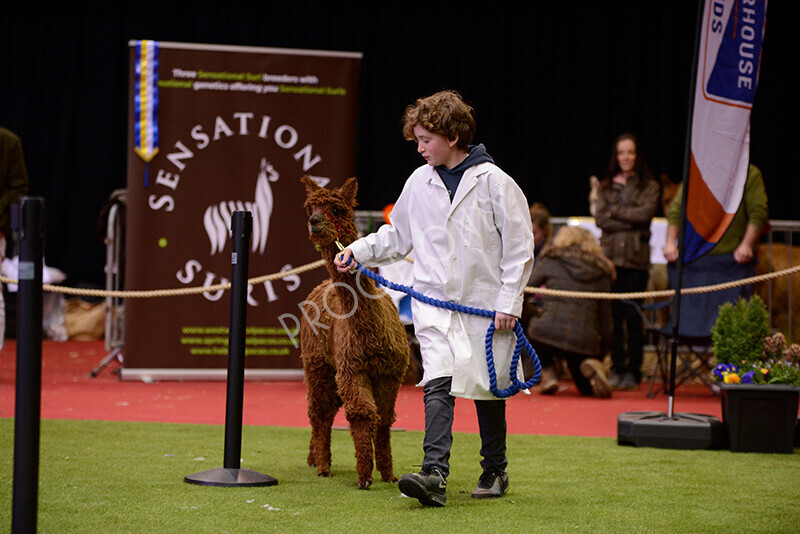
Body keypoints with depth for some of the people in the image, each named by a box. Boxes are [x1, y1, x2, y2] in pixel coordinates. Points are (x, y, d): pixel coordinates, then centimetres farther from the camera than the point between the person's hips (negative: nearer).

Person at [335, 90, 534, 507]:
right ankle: (435, 475, -25)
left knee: (488, 388, 8)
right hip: (434, 303, 2)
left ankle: (495, 471, 26)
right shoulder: (419, 182, 7)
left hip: (484, 303, -2)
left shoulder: (494, 182, -6)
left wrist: (509, 302, -8)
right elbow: (397, 236, 22)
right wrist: (358, 251, 9)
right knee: (438, 384, -15)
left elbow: (519, 246, -4)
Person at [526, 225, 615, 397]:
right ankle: (590, 369, -8)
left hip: (548, 334, -2)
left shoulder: (552, 262, 8)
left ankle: (547, 372, 12)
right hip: (585, 343, 2)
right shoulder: (601, 274, 15)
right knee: (586, 388, 26)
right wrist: (600, 356, 26)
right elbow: (605, 324, 16)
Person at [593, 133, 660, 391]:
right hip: (610, 255, 2)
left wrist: (615, 211, -4)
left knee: (633, 316, -3)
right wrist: (631, 222, -5)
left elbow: (645, 213, -9)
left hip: (636, 258, -2)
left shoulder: (649, 186, 8)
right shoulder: (606, 186, 14)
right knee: (613, 314, 1)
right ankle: (616, 368, 8)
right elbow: (600, 218, 2)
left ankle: (633, 371, 3)